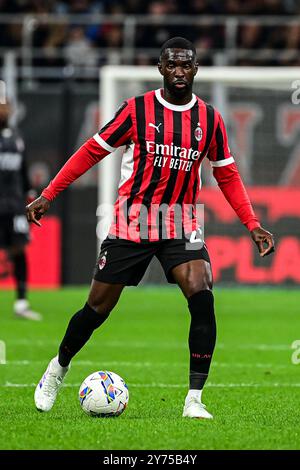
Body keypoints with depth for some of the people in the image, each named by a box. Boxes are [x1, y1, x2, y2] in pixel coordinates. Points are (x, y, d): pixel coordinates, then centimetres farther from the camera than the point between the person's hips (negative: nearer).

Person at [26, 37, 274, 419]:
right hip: (131, 222, -1)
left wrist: (253, 225, 3)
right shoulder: (137, 109, -6)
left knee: (202, 299, -21)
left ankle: (194, 401, -16)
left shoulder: (209, 118, 2)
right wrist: (49, 194, -6)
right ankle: (57, 370, 32)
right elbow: (92, 151, -1)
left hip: (181, 226, 1)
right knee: (98, 308, 4)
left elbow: (227, 175, 11)